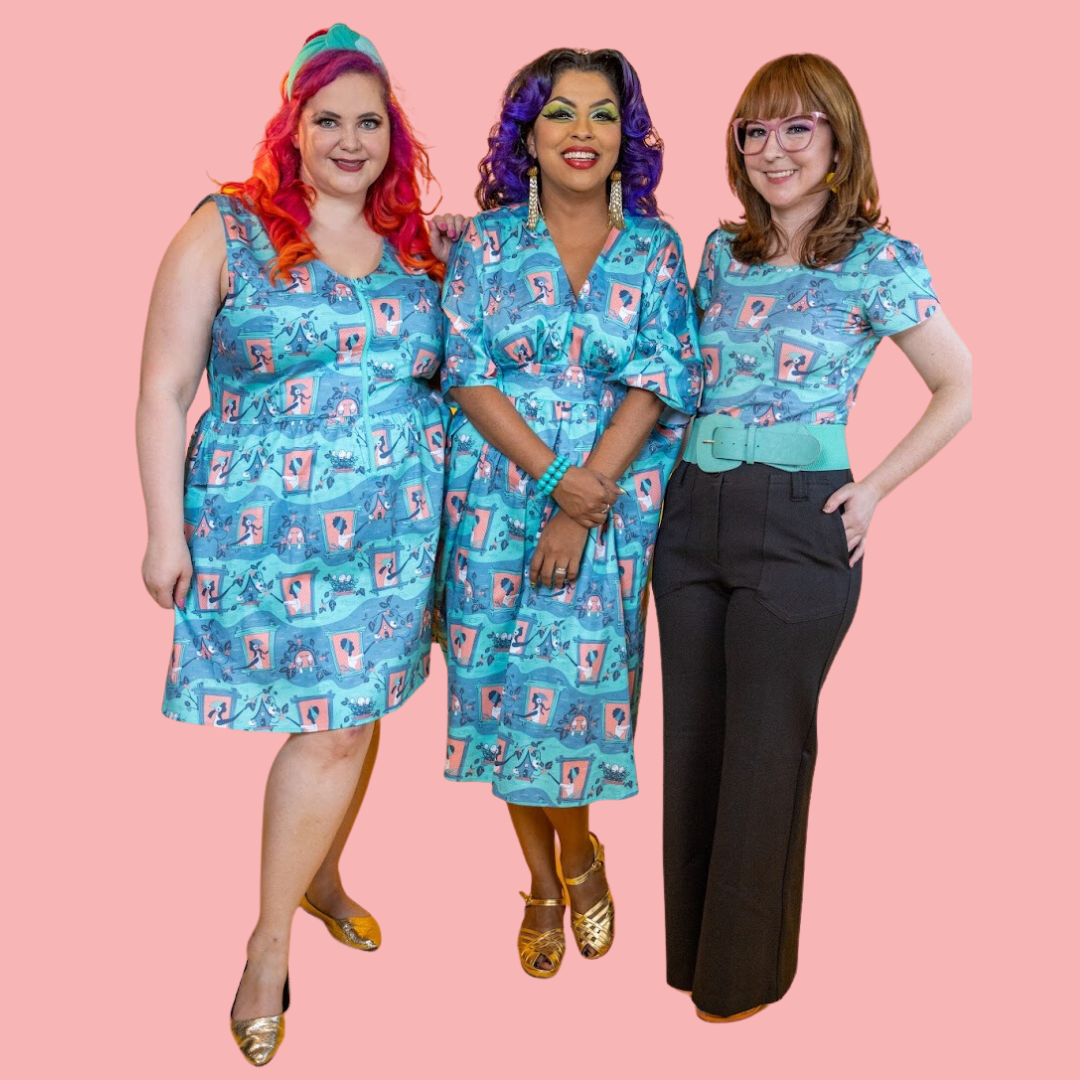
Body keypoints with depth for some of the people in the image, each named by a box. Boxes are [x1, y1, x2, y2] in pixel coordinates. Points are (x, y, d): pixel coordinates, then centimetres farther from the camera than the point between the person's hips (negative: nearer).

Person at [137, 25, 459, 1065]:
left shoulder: (421, 250, 10)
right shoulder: (225, 231, -3)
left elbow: (448, 378, 22)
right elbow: (163, 391, -4)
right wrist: (167, 531, -7)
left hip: (396, 531, 4)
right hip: (270, 529, -4)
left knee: (355, 714, 11)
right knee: (330, 726, -2)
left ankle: (321, 878, 37)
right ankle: (269, 947, 17)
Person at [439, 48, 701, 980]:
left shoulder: (655, 248, 4)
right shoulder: (488, 242, 3)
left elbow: (659, 384, -5)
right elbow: (468, 375, -4)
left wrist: (583, 505, -15)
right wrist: (555, 477, -16)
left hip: (612, 506, 0)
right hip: (499, 502, 1)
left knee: (575, 686, -3)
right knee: (507, 688, 5)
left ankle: (581, 855, 29)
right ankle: (546, 886, 27)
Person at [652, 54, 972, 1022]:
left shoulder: (879, 262, -5)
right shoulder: (722, 252, 9)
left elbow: (959, 394, 0)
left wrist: (873, 492, -6)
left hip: (799, 524, -5)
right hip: (692, 511, 5)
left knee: (764, 748, 5)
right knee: (690, 738, 12)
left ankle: (746, 969, 26)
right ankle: (687, 946, 31)